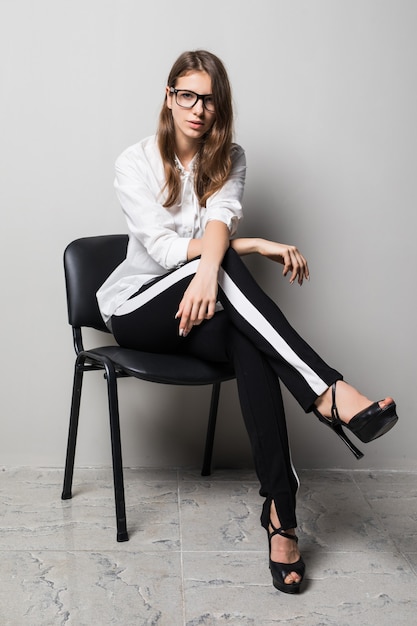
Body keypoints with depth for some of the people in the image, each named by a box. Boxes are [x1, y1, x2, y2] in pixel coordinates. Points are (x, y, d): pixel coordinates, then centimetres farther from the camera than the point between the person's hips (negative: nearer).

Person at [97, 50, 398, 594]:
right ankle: (328, 393, -42)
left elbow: (221, 218, -16)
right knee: (226, 263, -34)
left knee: (249, 344, -35)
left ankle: (281, 510, -35)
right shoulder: (135, 163, -4)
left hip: (198, 305, 3)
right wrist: (253, 246, -23)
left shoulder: (229, 159, 5)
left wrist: (210, 266, -40)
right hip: (138, 310, -2)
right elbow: (163, 248, -16)